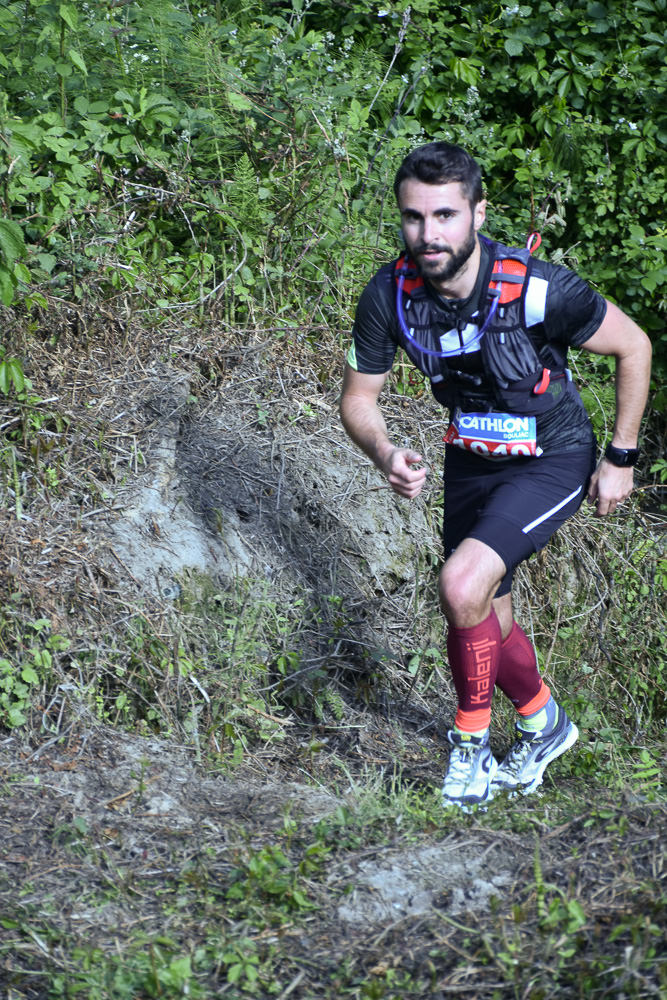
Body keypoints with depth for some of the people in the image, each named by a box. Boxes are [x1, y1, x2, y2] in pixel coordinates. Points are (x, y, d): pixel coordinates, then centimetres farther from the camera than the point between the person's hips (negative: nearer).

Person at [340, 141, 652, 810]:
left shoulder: (537, 290, -30)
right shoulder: (389, 296, -19)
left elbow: (634, 347, -14)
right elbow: (358, 396, -5)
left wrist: (621, 458, -9)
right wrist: (385, 454, -26)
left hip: (550, 462, -5)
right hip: (471, 459, 5)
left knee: (462, 585, -25)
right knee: (489, 623, 14)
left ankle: (470, 742, -3)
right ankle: (544, 725, 44)